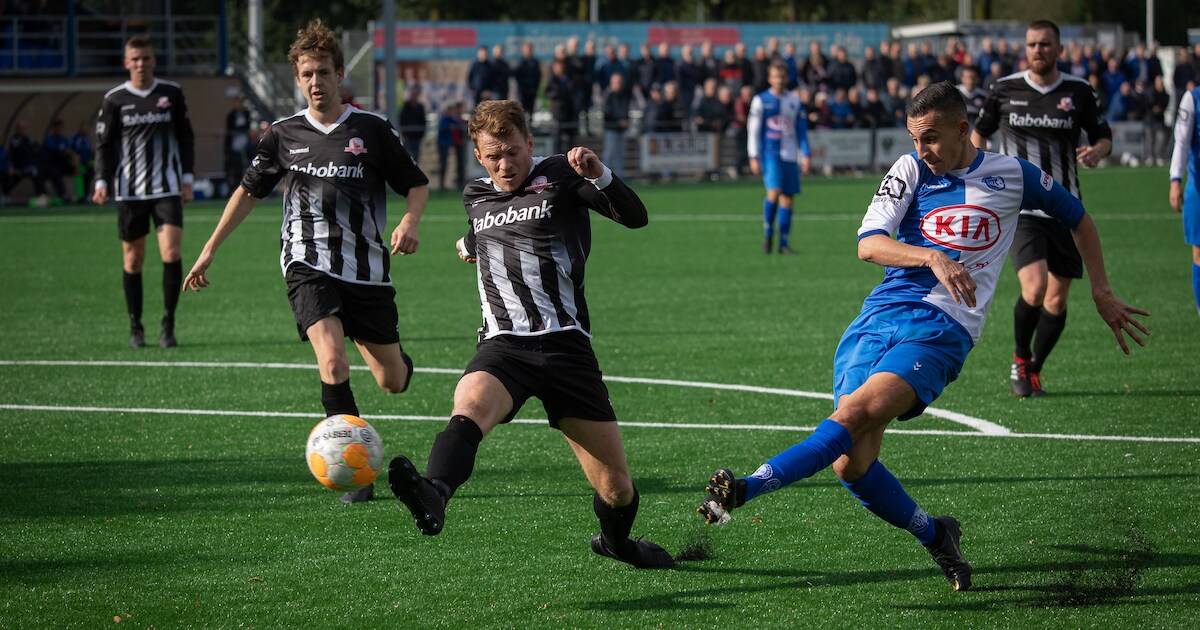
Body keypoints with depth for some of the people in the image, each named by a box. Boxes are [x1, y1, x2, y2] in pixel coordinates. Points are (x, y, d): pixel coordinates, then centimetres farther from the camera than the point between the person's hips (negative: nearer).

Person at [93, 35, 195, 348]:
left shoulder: (172, 93, 5)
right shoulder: (114, 99, 2)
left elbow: (186, 137, 11)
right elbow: (104, 144, 5)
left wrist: (187, 177, 4)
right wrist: (102, 182, -7)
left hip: (167, 188, 0)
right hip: (129, 190, 0)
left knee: (172, 254, -12)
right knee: (133, 259, 4)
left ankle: (168, 325, -4)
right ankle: (135, 327, 15)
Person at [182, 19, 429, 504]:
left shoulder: (372, 130, 1)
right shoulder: (284, 134, 5)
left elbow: (417, 185, 7)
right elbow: (250, 191, 17)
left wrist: (409, 221, -14)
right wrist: (210, 250, 15)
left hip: (367, 268, 1)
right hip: (308, 267, 0)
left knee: (392, 382, 5)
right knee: (332, 361, -25)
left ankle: (392, 352, 44)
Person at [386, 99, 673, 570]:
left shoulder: (561, 176, 3)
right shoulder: (475, 196, 18)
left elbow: (635, 217, -11)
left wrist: (599, 175, -24)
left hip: (566, 343, -2)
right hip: (502, 345, 2)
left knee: (616, 488, 1)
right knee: (469, 407, -36)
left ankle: (615, 540, 36)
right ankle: (433, 496, -65)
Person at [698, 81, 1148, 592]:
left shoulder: (1014, 176, 8)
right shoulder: (912, 169, 9)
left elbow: (1078, 218, 27)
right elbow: (868, 244, -5)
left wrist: (1101, 292, 26)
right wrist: (934, 259, -21)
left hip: (942, 328, -3)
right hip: (879, 318, 3)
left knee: (858, 411, -28)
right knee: (852, 464, -9)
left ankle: (747, 489, -37)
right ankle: (935, 537, 14)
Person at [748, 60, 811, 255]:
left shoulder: (795, 100, 10)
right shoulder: (761, 100, 0)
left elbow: (801, 129, 15)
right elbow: (753, 130, 1)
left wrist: (805, 154, 7)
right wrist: (754, 157, -5)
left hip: (789, 156, 4)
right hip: (769, 153, -4)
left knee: (788, 197, 2)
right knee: (774, 191, -20)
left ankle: (783, 242, 8)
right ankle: (767, 232, 1)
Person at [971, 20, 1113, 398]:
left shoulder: (1079, 93, 2)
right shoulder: (1005, 90, 2)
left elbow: (1104, 137, 11)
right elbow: (979, 132, 17)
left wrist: (1097, 151, -12)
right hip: (1021, 208, -2)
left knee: (1057, 299, 6)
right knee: (1034, 289, -20)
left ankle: (1034, 370, 28)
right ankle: (1019, 360, 6)